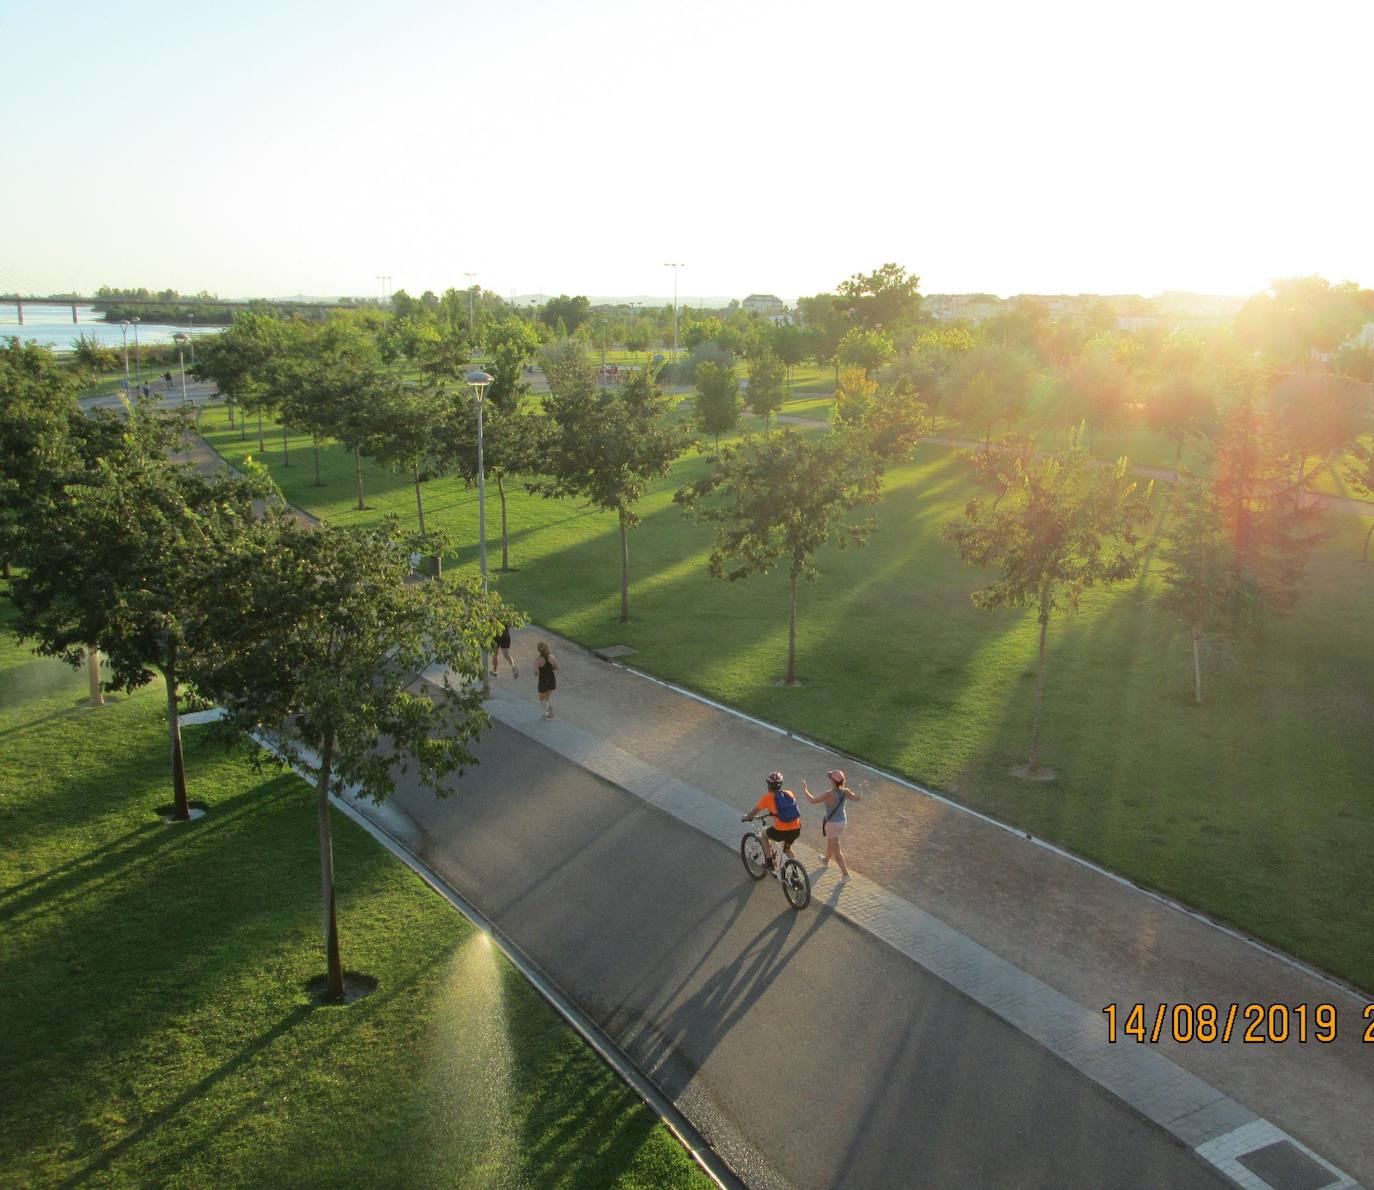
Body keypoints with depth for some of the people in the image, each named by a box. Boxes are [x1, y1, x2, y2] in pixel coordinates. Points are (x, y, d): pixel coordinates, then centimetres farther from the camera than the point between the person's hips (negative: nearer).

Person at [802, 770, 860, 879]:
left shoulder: (830, 795, -29)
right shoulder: (845, 792, -10)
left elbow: (812, 800, -27)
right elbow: (858, 798, 4)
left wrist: (804, 789, -14)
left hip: (832, 824, -7)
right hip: (841, 822, 8)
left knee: (836, 850, 3)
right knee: (830, 842, 33)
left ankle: (845, 873, 2)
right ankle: (826, 859, 57)